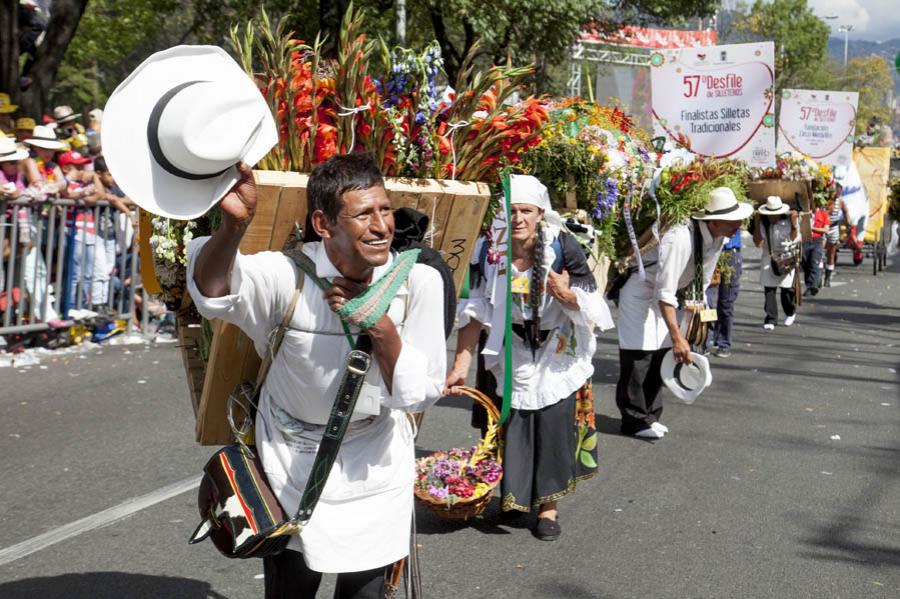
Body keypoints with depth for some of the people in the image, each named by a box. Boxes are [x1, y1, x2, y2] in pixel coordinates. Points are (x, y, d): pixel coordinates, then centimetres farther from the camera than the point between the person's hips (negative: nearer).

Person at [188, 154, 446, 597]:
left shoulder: (419, 282, -17)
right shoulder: (289, 274, -23)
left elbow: (419, 393, -12)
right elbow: (213, 292, -43)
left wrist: (381, 326, -28)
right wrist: (233, 225, -62)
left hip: (375, 466, 2)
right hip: (291, 462, -1)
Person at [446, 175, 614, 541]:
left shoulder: (563, 248, -17)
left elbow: (591, 307, -11)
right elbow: (475, 314, -12)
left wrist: (567, 296, -34)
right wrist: (460, 366, -16)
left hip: (557, 354, -1)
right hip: (511, 355, 1)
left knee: (553, 425, -2)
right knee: (510, 425, 5)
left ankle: (548, 506, 14)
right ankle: (513, 496, 27)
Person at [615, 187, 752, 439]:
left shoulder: (718, 238, -11)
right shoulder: (680, 238, -36)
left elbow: (702, 282, 4)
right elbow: (664, 293, -37)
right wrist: (677, 337, -38)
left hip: (665, 297, 8)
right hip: (640, 294, -8)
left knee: (660, 355, 10)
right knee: (639, 357, -7)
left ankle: (650, 415, 21)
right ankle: (635, 420, 4)